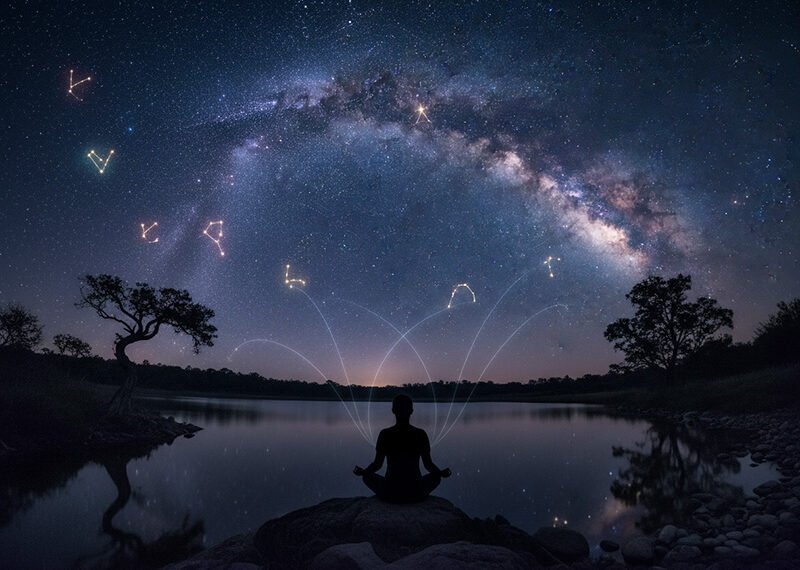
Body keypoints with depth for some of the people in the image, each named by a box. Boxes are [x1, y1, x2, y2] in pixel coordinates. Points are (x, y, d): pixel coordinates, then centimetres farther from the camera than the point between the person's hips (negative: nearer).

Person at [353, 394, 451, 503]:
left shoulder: (385, 434, -9)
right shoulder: (420, 434, -8)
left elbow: (377, 464, -4)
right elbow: (428, 464, -3)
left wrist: (363, 472, 11)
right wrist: (442, 473, 11)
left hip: (390, 494, 0)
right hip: (416, 494, 1)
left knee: (367, 476, 29)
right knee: (436, 476, 31)